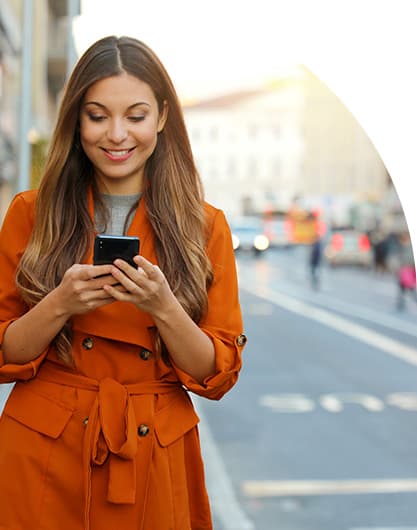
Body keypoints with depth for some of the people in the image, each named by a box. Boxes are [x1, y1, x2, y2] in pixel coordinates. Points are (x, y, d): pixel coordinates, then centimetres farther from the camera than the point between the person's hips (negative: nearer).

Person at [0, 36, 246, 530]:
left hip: (154, 467, 0)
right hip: (42, 461, 0)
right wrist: (61, 305, -19)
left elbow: (218, 375, -3)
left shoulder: (205, 226, -1)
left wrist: (163, 308, -20)